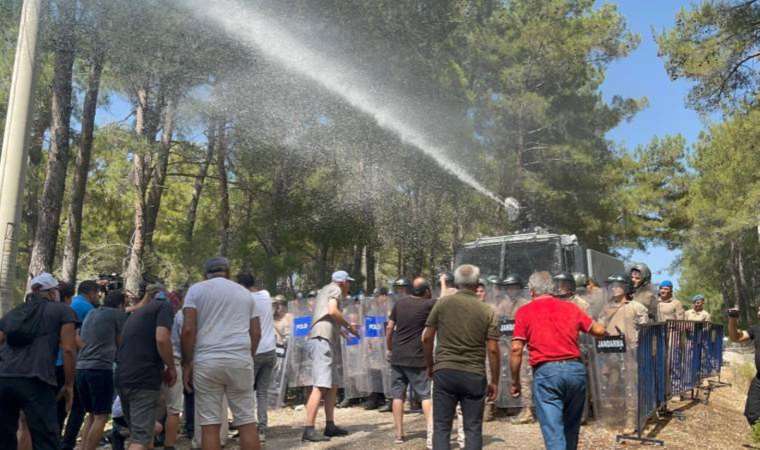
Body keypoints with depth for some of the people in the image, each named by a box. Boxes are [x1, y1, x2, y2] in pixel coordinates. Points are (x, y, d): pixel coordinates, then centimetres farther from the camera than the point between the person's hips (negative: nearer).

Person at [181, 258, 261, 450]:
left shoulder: (196, 290, 8)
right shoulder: (245, 293, 17)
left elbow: (188, 330, -3)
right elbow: (256, 333, 13)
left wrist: (187, 364, 2)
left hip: (206, 361, -2)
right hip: (240, 360, 2)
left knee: (209, 424, 3)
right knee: (247, 422, 6)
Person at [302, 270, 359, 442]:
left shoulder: (324, 291, 28)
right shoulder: (335, 289, 1)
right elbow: (332, 311, -16)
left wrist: (343, 328, 28)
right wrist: (349, 326, -6)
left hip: (327, 341, 10)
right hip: (323, 339, -10)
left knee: (333, 385, 13)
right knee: (320, 386, -15)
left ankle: (330, 425, 17)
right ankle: (309, 430, -19)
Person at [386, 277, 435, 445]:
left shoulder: (400, 302, 5)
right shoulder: (428, 304, -9)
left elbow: (390, 328, 7)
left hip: (397, 357, 4)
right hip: (417, 358, -4)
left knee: (398, 395, 9)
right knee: (426, 395, 3)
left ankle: (399, 434, 13)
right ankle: (431, 432, -8)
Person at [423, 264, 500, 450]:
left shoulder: (443, 303, -1)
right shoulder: (487, 311, -1)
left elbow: (426, 337, 1)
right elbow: (493, 349, -4)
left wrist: (430, 365, 15)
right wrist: (494, 382, 5)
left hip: (444, 372, 0)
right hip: (475, 375, 0)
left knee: (441, 427, 8)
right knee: (473, 429, 9)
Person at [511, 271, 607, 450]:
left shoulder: (525, 312, 4)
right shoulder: (570, 307, 12)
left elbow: (516, 349, -3)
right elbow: (598, 330, 18)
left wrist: (515, 382, 6)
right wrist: (602, 328, 42)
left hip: (546, 372, -3)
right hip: (575, 369, 4)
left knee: (553, 432, -2)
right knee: (571, 428, 21)